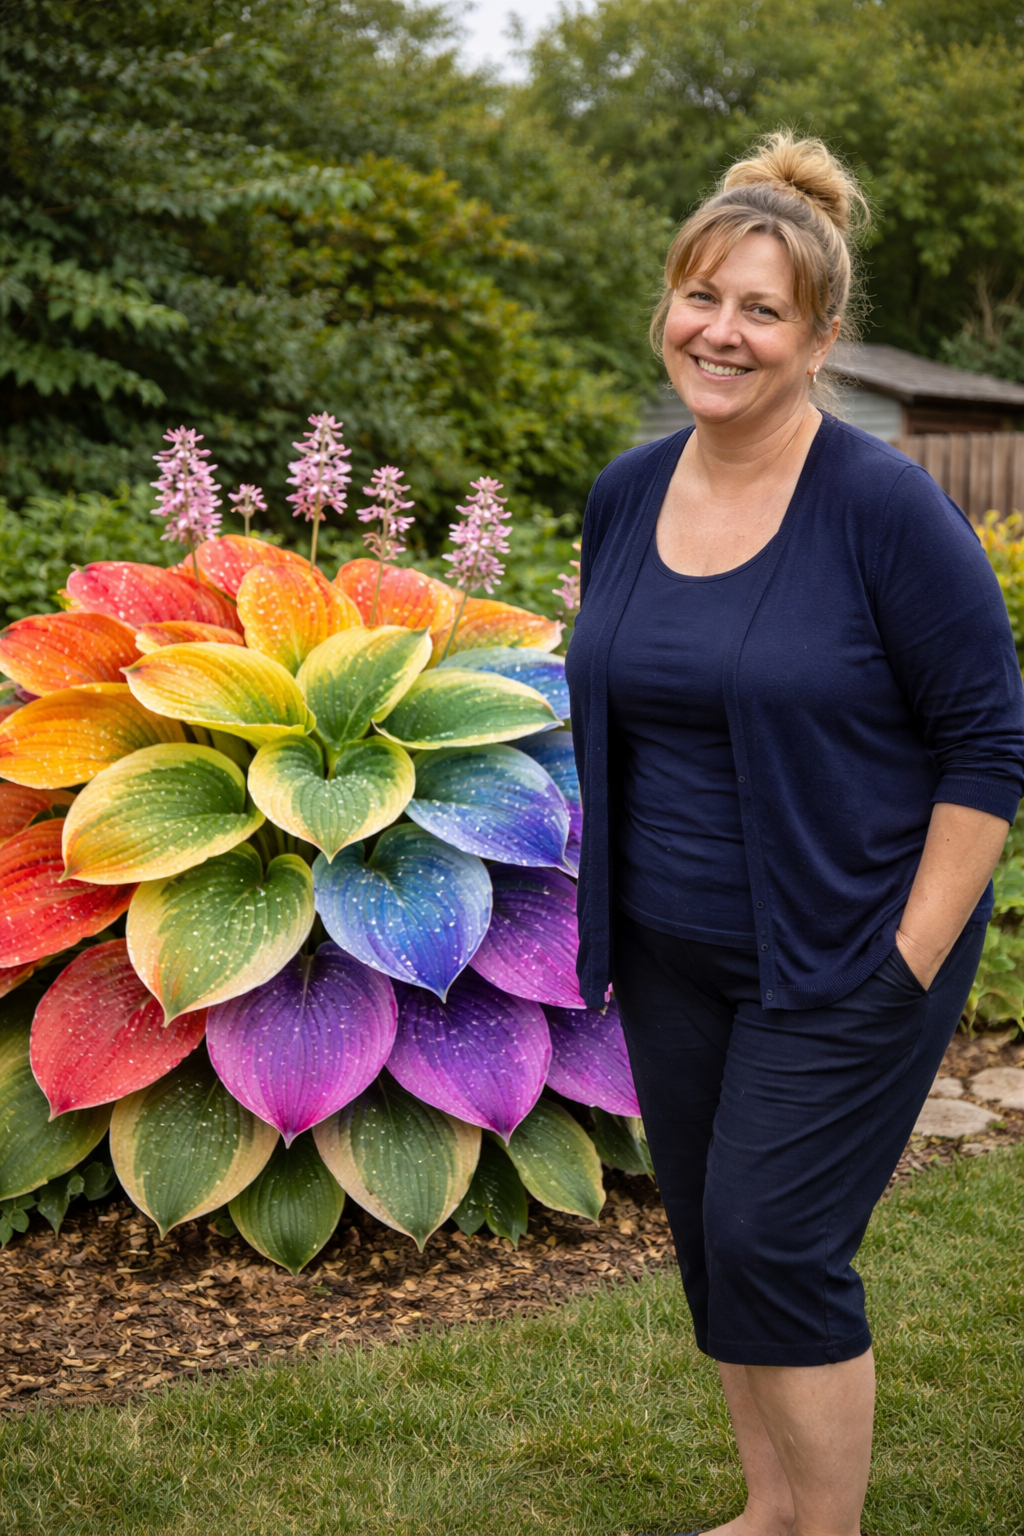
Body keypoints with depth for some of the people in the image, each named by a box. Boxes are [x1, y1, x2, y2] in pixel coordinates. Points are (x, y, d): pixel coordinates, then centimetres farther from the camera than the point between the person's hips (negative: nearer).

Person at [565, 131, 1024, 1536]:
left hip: (838, 963, -6)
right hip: (670, 958, 6)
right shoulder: (626, 492, 2)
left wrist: (910, 964, -15)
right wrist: (599, 919, 12)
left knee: (774, 1250, -5)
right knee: (712, 1244, 14)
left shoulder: (882, 503, -16)